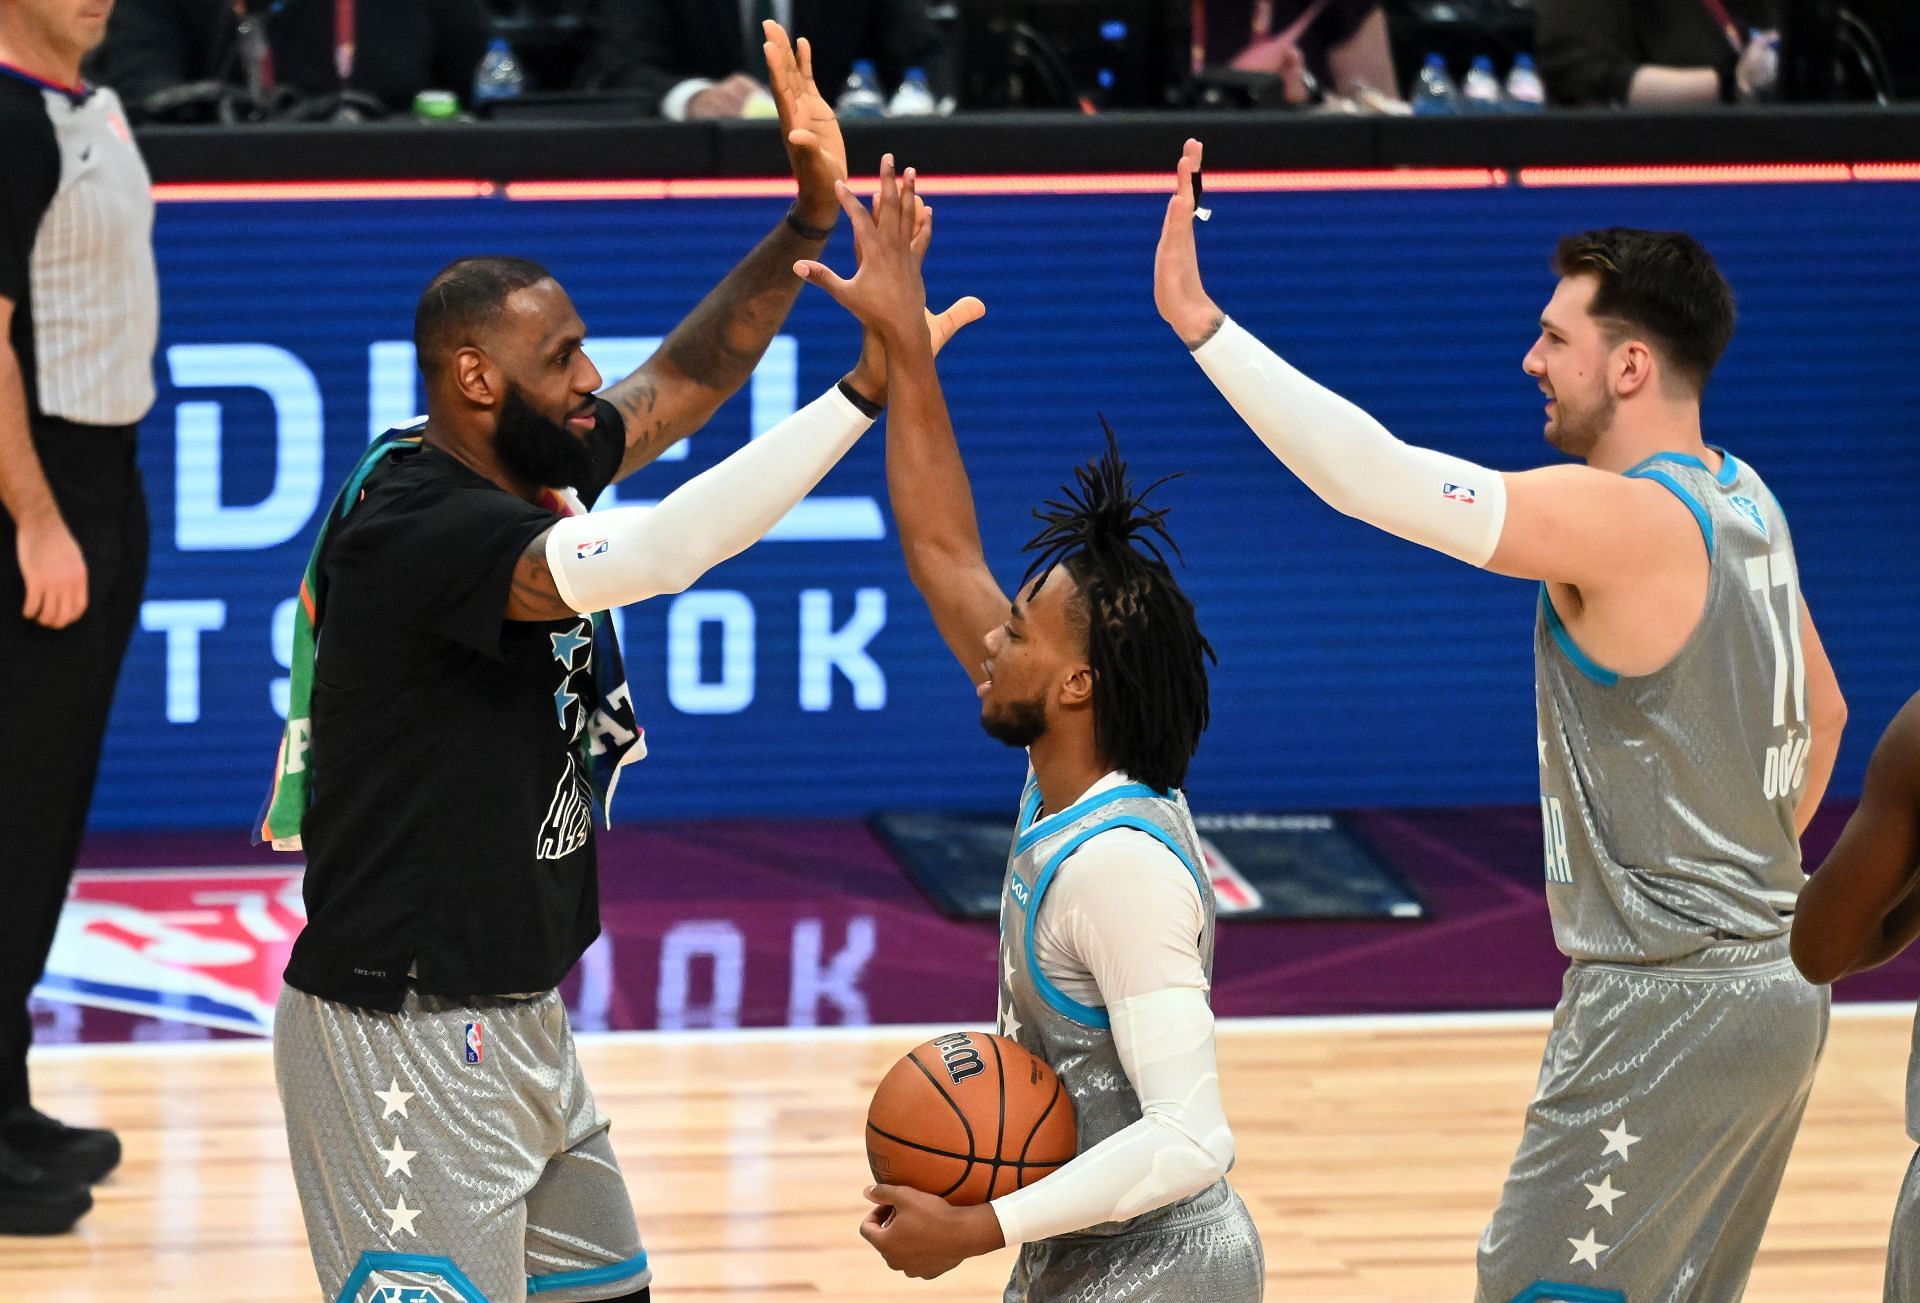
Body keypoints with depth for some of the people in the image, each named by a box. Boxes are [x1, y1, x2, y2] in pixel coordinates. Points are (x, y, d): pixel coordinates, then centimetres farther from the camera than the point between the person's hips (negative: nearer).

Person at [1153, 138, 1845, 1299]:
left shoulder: (1625, 520, -20)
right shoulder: (1745, 505, 10)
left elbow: (1374, 479, -28)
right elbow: (1821, 713, 22)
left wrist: (1197, 321, -29)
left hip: (1666, 1007, -10)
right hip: (1777, 989, 10)